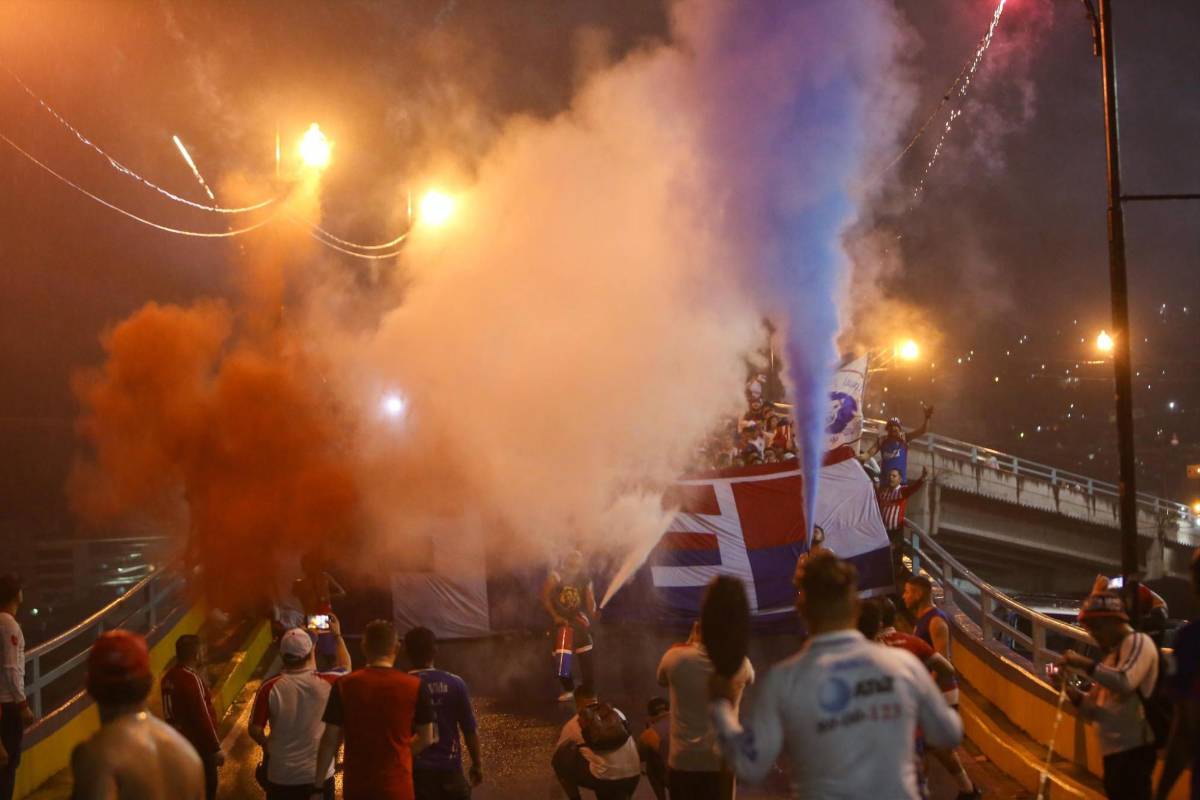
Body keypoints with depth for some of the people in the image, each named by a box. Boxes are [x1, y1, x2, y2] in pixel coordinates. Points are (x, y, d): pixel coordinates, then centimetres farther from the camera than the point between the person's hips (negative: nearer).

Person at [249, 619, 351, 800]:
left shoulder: (270, 688, -16)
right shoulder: (326, 683, -12)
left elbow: (255, 730, -7)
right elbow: (345, 667, 11)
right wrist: (337, 635, 23)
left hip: (281, 776, 0)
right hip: (319, 774, 0)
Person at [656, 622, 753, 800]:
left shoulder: (676, 657, -9)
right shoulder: (739, 663, -6)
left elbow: (662, 680, 15)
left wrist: (690, 642, 15)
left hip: (682, 761, 0)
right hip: (721, 762, 0)